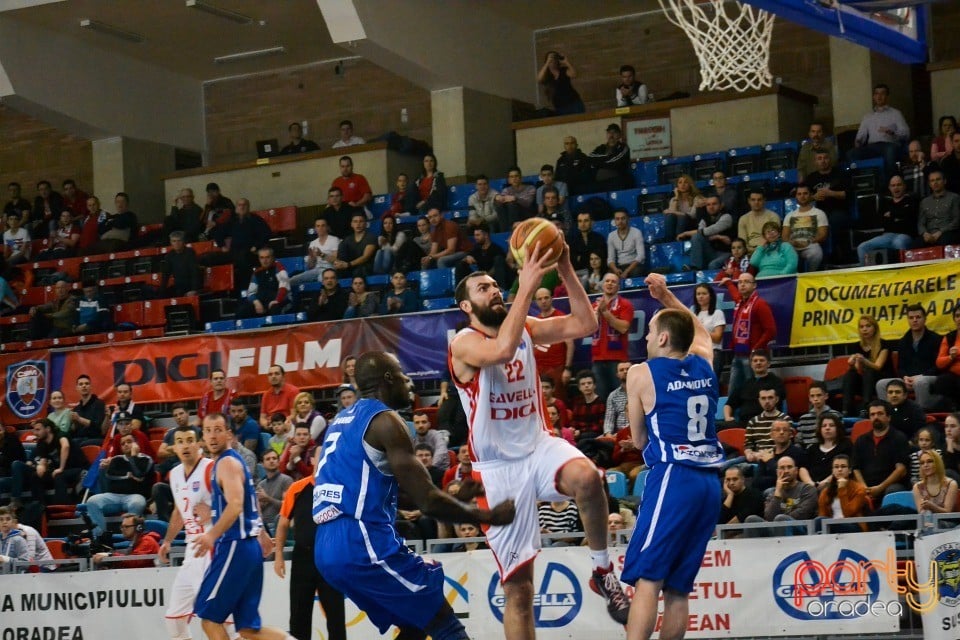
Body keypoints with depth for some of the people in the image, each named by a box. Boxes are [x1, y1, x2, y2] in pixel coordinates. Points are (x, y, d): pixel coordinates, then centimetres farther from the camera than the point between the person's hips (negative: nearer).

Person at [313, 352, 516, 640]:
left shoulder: (341, 420, 20)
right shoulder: (386, 420, -7)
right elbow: (428, 501, -12)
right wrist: (488, 516, 0)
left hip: (327, 550, 9)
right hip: (364, 544, -9)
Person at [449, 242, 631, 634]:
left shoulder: (526, 329, 6)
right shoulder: (464, 342, -11)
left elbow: (586, 325, -3)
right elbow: (502, 350, -33)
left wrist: (565, 270, -13)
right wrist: (527, 286, -33)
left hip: (540, 446, 4)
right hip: (499, 467, -4)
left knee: (587, 477, -34)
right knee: (518, 586, -1)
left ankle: (604, 572, -13)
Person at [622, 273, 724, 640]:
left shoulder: (642, 374, 1)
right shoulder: (705, 364, 14)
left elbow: (639, 440, 10)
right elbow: (700, 331, 39)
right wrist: (666, 297, 43)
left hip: (672, 477, -6)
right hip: (709, 482, 6)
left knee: (646, 578, -11)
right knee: (677, 588, 8)